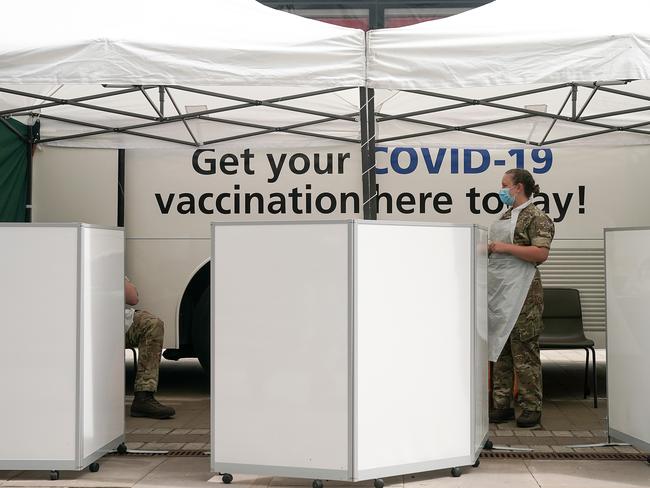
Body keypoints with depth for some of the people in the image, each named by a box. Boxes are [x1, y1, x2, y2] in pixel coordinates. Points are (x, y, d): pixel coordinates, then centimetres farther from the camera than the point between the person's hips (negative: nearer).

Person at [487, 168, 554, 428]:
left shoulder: (536, 217, -7)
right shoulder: (506, 216, 19)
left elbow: (541, 253, -19)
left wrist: (505, 247, -19)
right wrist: (489, 248, 11)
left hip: (522, 292, -9)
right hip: (498, 290, 9)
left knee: (524, 352, -5)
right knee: (499, 349, 9)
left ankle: (531, 408, 2)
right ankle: (502, 406, 16)